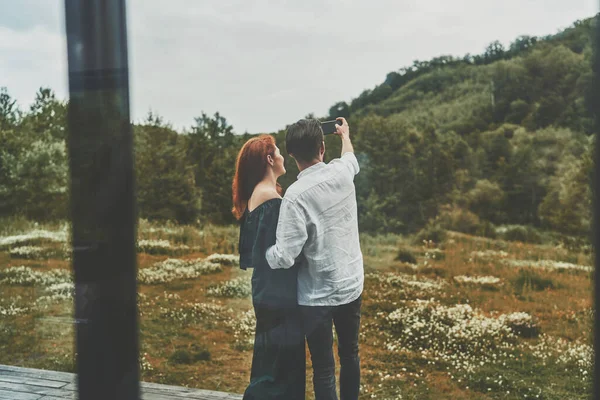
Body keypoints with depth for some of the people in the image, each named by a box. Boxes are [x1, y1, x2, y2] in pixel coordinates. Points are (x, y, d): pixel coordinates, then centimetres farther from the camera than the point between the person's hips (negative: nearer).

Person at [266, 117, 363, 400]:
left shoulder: (296, 195, -22)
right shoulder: (342, 172, -6)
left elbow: (284, 257, -23)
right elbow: (351, 155, 21)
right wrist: (345, 134, 41)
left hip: (317, 296, -5)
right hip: (352, 286, 6)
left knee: (323, 368, 8)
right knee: (350, 354, 23)